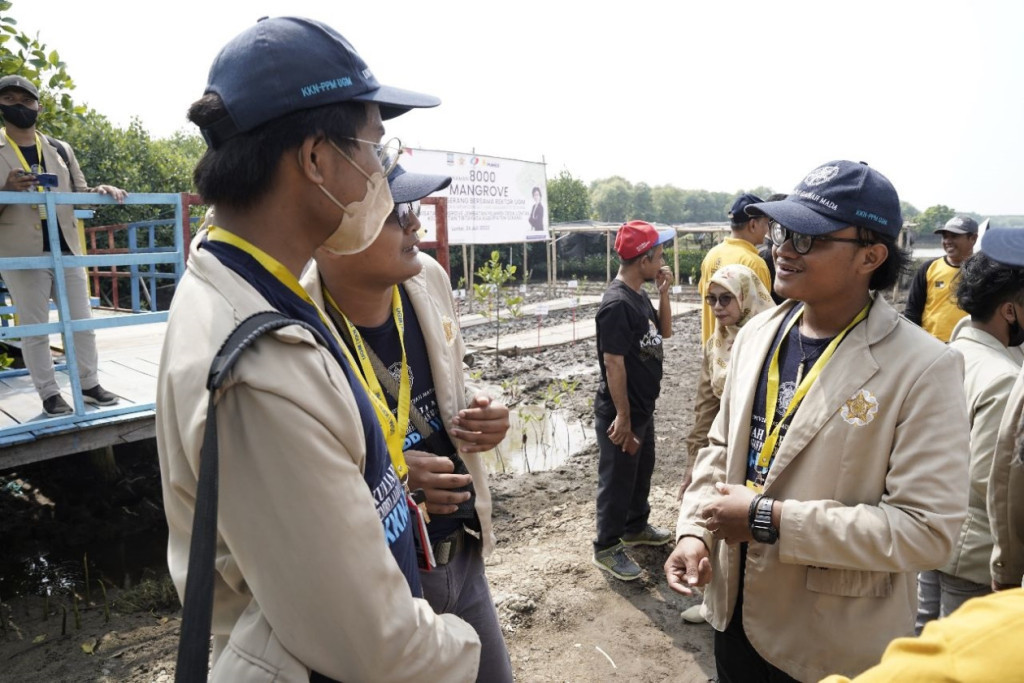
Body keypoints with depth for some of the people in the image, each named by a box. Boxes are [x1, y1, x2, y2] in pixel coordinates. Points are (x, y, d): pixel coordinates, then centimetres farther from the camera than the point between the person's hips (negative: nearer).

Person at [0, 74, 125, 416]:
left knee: (82, 322, 9)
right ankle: (49, 394, 12)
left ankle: (89, 384, 21)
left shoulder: (60, 149, 12)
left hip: (66, 250, 3)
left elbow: (78, 194, 15)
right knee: (34, 329, 3)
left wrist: (101, 191, -5)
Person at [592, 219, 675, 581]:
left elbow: (664, 332, 14)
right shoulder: (617, 304, -25)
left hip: (643, 407, 9)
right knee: (617, 479, 5)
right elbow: (613, 363, -25)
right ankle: (607, 548, 22)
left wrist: (664, 291, 0)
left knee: (642, 471, 24)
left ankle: (636, 527, 44)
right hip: (620, 412, -9)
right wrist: (623, 417, -22)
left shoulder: (640, 296, 4)